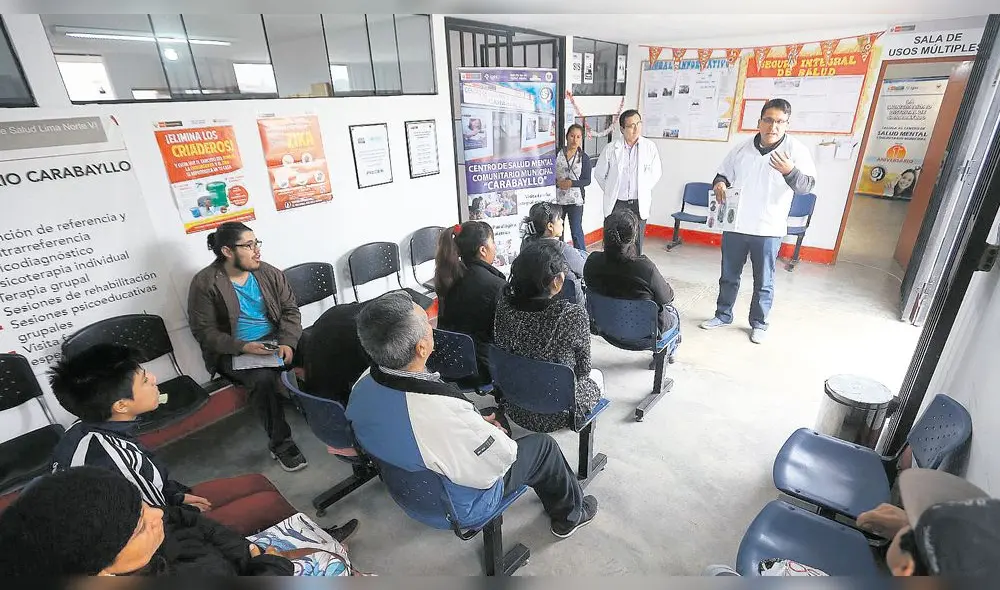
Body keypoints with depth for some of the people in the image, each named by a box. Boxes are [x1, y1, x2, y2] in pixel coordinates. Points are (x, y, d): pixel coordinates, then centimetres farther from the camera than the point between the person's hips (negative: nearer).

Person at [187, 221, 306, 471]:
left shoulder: (269, 273, 3)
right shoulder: (204, 283, -8)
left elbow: (290, 310, 4)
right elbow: (204, 331, -9)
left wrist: (287, 342, -14)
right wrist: (242, 347, -23)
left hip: (275, 340, 4)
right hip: (234, 352, -4)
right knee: (263, 378, -32)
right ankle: (280, 443, -14)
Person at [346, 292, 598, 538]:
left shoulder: (362, 387, -18)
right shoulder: (445, 412, -43)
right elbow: (500, 460, -26)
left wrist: (475, 424, 0)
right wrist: (491, 432, -5)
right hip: (459, 507, -6)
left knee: (494, 426, 23)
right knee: (543, 445, 10)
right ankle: (569, 515, 38)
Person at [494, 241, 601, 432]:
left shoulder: (504, 306, -16)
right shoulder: (574, 315, -29)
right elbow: (583, 369, -12)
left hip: (514, 409, 4)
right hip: (556, 415, -4)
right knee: (596, 376, 29)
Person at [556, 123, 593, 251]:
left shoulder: (584, 157, 2)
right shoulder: (557, 153, 3)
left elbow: (587, 180, 1)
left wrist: (572, 183, -15)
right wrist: (557, 182, -12)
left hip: (575, 199, -1)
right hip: (558, 199, 2)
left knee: (576, 232, -1)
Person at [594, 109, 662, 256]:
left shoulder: (650, 147, 0)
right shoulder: (611, 149, -3)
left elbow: (656, 172, 11)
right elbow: (599, 173, 8)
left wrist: (643, 191, 8)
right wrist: (610, 192, 10)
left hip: (639, 204, 1)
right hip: (616, 203, -1)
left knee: (636, 243, 5)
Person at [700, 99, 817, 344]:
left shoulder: (796, 149, -6)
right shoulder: (741, 149, 3)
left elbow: (807, 186, -11)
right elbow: (724, 174, 15)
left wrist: (790, 171, -31)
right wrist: (720, 183, -10)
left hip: (768, 229, -3)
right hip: (734, 225, 3)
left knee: (763, 281, 8)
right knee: (729, 275, 14)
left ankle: (759, 323, 24)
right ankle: (723, 314, 30)